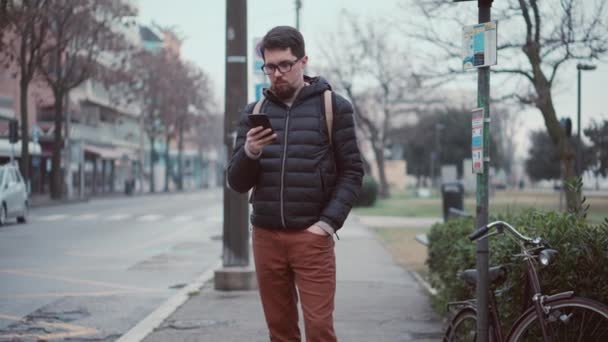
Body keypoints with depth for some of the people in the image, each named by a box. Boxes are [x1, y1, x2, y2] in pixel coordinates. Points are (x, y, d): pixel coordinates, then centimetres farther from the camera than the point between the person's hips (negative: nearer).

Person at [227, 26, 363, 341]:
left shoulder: (333, 107, 2)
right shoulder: (253, 113, 11)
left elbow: (352, 172, 0)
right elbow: (237, 183, 8)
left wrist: (328, 222, -12)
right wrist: (249, 154, -12)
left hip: (311, 236, -3)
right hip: (265, 236, 3)